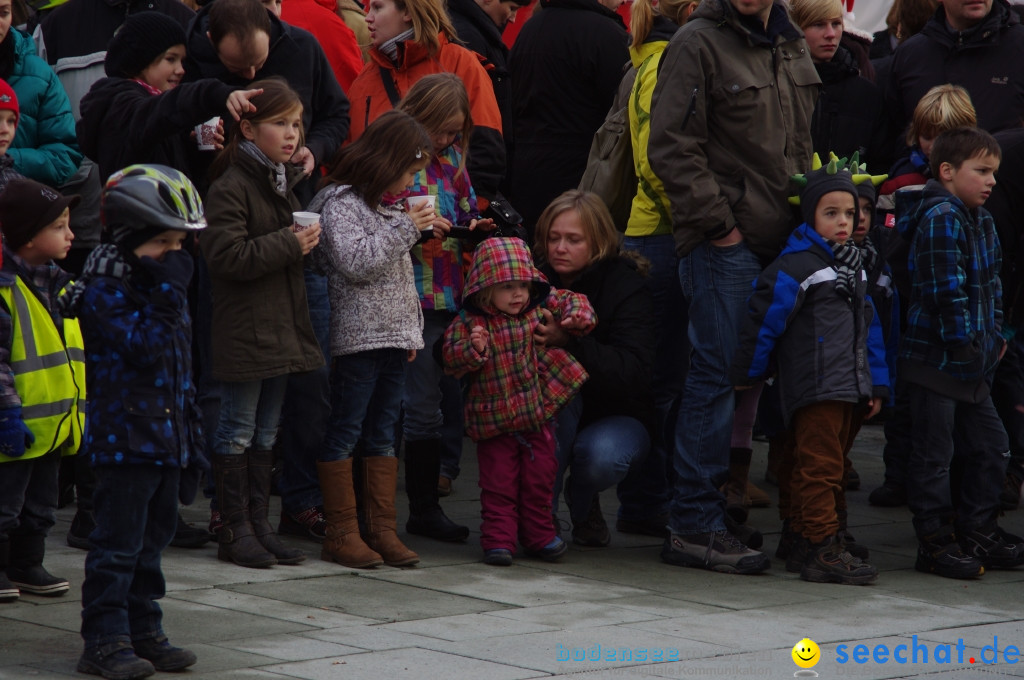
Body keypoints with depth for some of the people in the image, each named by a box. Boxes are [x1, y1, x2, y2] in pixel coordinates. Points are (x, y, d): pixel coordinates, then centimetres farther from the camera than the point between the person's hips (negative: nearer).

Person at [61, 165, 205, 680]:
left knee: (153, 538, 14)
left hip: (167, 438, 9)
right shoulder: (105, 289, -13)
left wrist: (189, 424, 21)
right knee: (119, 543, -6)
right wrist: (167, 292, -23)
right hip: (125, 438, -9)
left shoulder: (157, 285, 15)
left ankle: (144, 632, 22)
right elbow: (144, 347, -23)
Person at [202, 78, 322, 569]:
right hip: (244, 328, -9)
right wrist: (289, 245, -20)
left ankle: (259, 524, 18)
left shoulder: (284, 182, 15)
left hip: (282, 323, 9)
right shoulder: (230, 187, -14)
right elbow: (226, 254, -23)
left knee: (266, 432, 12)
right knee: (238, 431, -1)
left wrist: (306, 240, 8)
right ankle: (235, 531, 4)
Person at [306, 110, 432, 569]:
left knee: (383, 434, 9)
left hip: (394, 336, 9)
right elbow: (356, 263, -20)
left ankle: (383, 531, 11)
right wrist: (407, 229, -19)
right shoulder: (342, 202, -9)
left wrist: (412, 328, 20)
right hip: (358, 336, -9)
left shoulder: (389, 204, 17)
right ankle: (341, 535, 0)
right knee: (345, 432, -3)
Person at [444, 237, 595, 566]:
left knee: (539, 477, 12)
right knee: (499, 482, -1)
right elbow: (452, 360, -10)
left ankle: (538, 535, 25)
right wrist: (473, 349, -29)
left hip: (538, 415, 3)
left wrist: (578, 316, -13)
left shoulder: (541, 307, -2)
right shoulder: (469, 322, -9)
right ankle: (498, 539, 7)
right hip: (494, 421, -3)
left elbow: (571, 301, 9)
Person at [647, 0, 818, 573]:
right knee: (717, 373, -7)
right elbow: (672, 146, -13)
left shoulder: (793, 47, 16)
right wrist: (717, 221, -14)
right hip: (723, 243, -7)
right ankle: (695, 525, -3)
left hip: (782, 241, 7)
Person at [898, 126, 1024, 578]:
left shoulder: (981, 221, 14)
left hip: (972, 362, 10)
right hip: (936, 358, -10)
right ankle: (936, 544, 3)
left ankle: (978, 532, 24)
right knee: (933, 455, -2)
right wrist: (964, 342, -18)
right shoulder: (940, 219, -16)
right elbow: (946, 290, -21)